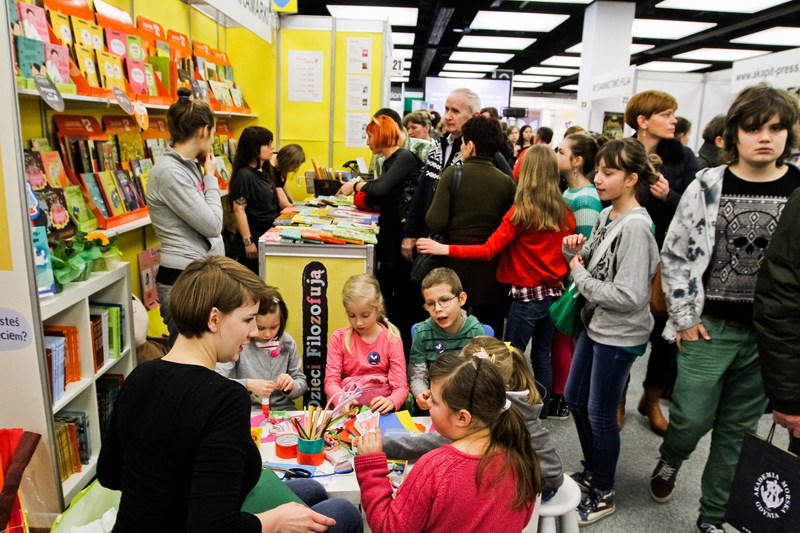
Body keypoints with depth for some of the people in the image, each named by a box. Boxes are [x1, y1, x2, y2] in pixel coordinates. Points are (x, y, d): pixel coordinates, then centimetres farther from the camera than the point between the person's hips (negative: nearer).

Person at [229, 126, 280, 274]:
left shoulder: (264, 172, 12)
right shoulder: (244, 175, -16)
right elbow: (239, 210, -20)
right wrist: (248, 242, -23)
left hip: (268, 237, 9)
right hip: (254, 239, -9)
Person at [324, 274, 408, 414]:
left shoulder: (392, 340, 0)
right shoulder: (338, 338, 4)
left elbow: (400, 386, -4)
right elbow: (331, 381, -1)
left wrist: (390, 402, -27)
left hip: (382, 411, 0)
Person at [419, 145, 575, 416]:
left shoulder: (521, 212, -15)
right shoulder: (564, 212, 0)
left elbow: (488, 250, -20)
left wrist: (444, 248, -19)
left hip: (527, 296, -6)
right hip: (554, 292, 6)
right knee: (541, 354, 18)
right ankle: (542, 411, 29)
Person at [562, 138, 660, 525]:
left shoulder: (635, 227, -23)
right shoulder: (606, 216, 2)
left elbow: (628, 297, -27)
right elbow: (590, 260, 14)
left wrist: (579, 276, -17)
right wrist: (573, 250, -7)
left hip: (620, 335, -9)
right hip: (595, 325, 9)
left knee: (600, 413, 6)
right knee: (574, 398, 19)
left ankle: (603, 494, 28)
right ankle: (592, 472, 41)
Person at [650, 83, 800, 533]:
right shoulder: (708, 186, -4)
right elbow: (675, 254, 0)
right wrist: (684, 317, -3)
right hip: (709, 328, -1)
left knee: (737, 430, 12)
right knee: (692, 419, 3)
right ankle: (669, 462, 39)